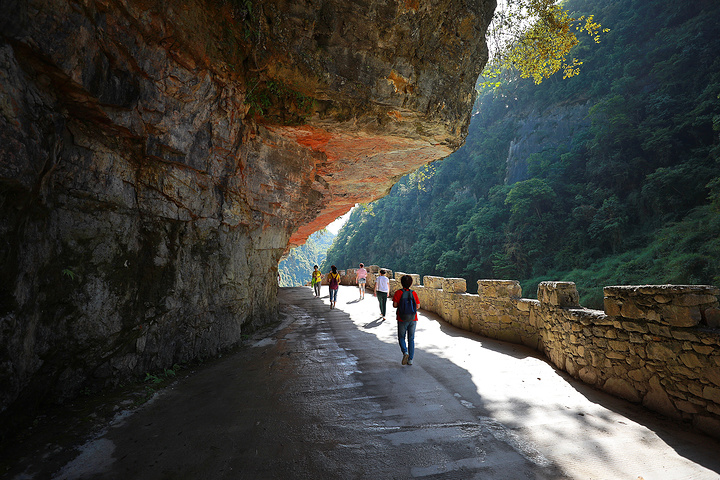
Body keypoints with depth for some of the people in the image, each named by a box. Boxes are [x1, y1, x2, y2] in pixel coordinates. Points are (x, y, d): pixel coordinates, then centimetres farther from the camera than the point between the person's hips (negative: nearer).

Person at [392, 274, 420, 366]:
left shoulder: (398, 293, -7)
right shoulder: (414, 293, -2)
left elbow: (395, 305, -12)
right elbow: (418, 306, -1)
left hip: (402, 319, -2)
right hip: (413, 319, 2)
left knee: (401, 337, 13)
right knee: (411, 339, 11)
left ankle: (405, 352, -11)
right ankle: (410, 359, 12)